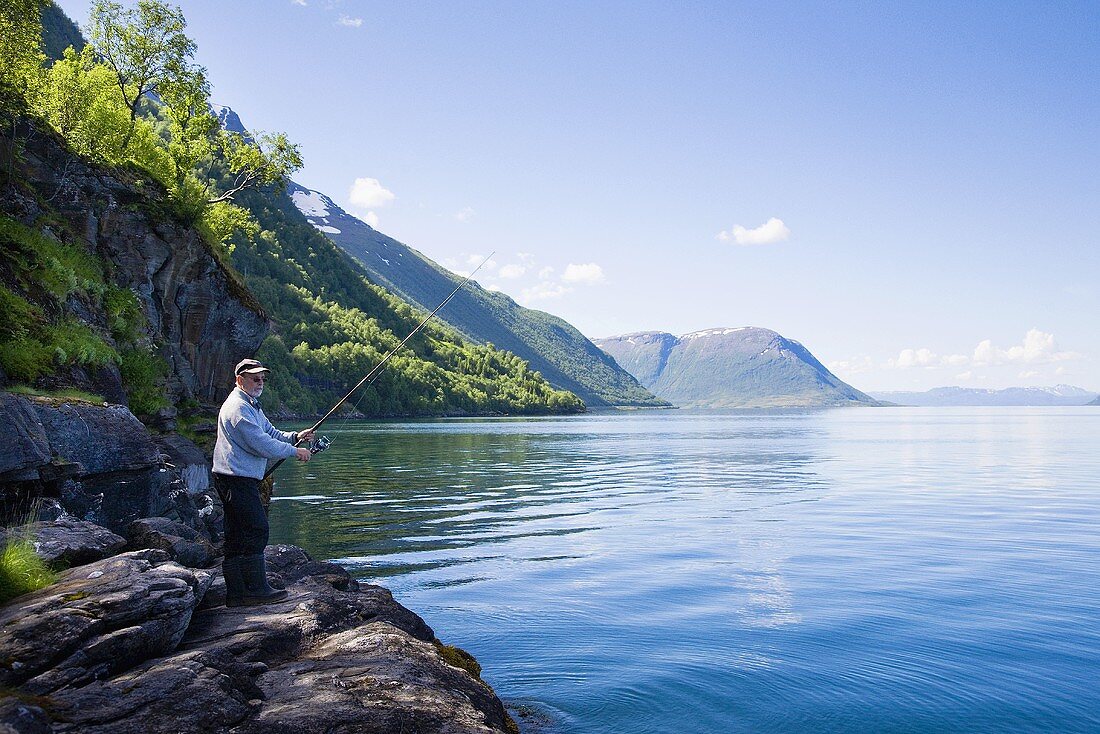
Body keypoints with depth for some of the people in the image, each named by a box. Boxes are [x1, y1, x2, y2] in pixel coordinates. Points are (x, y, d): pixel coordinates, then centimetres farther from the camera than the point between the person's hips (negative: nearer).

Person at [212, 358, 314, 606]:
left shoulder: (252, 405, 21)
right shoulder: (237, 407, -14)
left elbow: (271, 433, 20)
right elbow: (261, 445, -19)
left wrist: (295, 437, 2)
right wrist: (294, 452, -11)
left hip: (241, 480, 11)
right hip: (237, 480, -11)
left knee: (237, 537, 10)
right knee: (256, 530, -9)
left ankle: (237, 594, 14)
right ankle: (257, 589, -4)